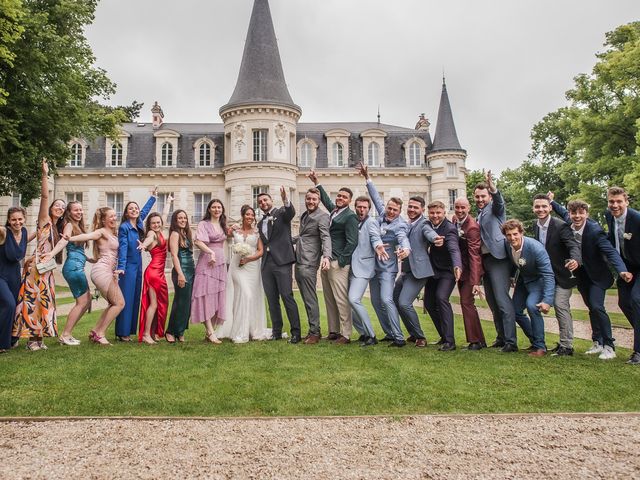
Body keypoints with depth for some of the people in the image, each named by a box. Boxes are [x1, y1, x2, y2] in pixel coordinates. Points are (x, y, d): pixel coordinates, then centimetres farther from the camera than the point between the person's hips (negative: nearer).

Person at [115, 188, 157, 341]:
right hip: (128, 267, -7)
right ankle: (122, 333, -1)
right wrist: (121, 267, -24)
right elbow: (122, 248, -15)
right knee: (126, 299, -6)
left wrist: (153, 197, 39)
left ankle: (129, 330, 13)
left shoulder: (139, 225, 9)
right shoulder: (124, 227, -8)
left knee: (135, 299, 8)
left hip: (138, 267, 7)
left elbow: (145, 210, 27)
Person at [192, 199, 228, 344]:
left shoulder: (222, 225, 18)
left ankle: (209, 333, 9)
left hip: (220, 262, 7)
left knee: (218, 297, 4)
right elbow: (198, 242, -16)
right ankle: (211, 333, -14)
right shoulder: (204, 224, -1)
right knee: (206, 295, -11)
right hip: (206, 262, -7)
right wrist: (211, 252, -27)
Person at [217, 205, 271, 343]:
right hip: (237, 266, -1)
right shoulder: (234, 230, 8)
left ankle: (254, 331, 15)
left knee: (253, 297, 3)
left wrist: (248, 259, -11)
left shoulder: (256, 232, 8)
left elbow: (261, 251, 2)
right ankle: (240, 333, -7)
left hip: (252, 266, 2)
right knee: (245, 295, -14)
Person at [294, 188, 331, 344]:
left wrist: (327, 256, -36)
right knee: (306, 300, 13)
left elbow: (326, 238, -21)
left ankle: (315, 332, 4)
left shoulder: (322, 216, -9)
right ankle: (312, 330, 21)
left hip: (308, 264, -9)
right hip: (298, 262, 9)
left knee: (310, 300, -5)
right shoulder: (304, 215, 18)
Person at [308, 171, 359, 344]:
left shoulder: (350, 216, -8)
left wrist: (340, 262, -13)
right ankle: (333, 331, 19)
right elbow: (326, 199, 36)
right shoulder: (333, 210, 15)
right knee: (329, 300, 11)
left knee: (342, 300, -7)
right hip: (326, 262, 8)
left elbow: (352, 242, -13)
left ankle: (346, 335, -1)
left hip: (338, 264, -8)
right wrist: (316, 182, 37)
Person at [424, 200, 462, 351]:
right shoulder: (427, 224, 0)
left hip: (447, 271, -8)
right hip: (433, 270, 8)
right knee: (429, 303, 9)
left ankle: (449, 341, -22)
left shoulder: (450, 229, -21)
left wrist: (457, 266, -55)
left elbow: (454, 249, -37)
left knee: (441, 297, -26)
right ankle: (444, 335, 26)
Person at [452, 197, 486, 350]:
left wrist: (475, 282, -33)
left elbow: (474, 255, -29)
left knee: (467, 302, -12)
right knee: (465, 302, 12)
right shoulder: (455, 219, 2)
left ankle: (476, 341, -2)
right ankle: (479, 340, 21)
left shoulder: (472, 227, -23)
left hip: (470, 270, -9)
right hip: (460, 268, 9)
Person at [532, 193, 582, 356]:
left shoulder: (561, 226, -21)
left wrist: (575, 260, -52)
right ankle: (564, 342, 26)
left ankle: (566, 346, -2)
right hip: (548, 274, 7)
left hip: (563, 274, -7)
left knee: (560, 305, -12)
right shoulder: (535, 226, 0)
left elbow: (573, 245, -31)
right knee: (559, 306, 14)